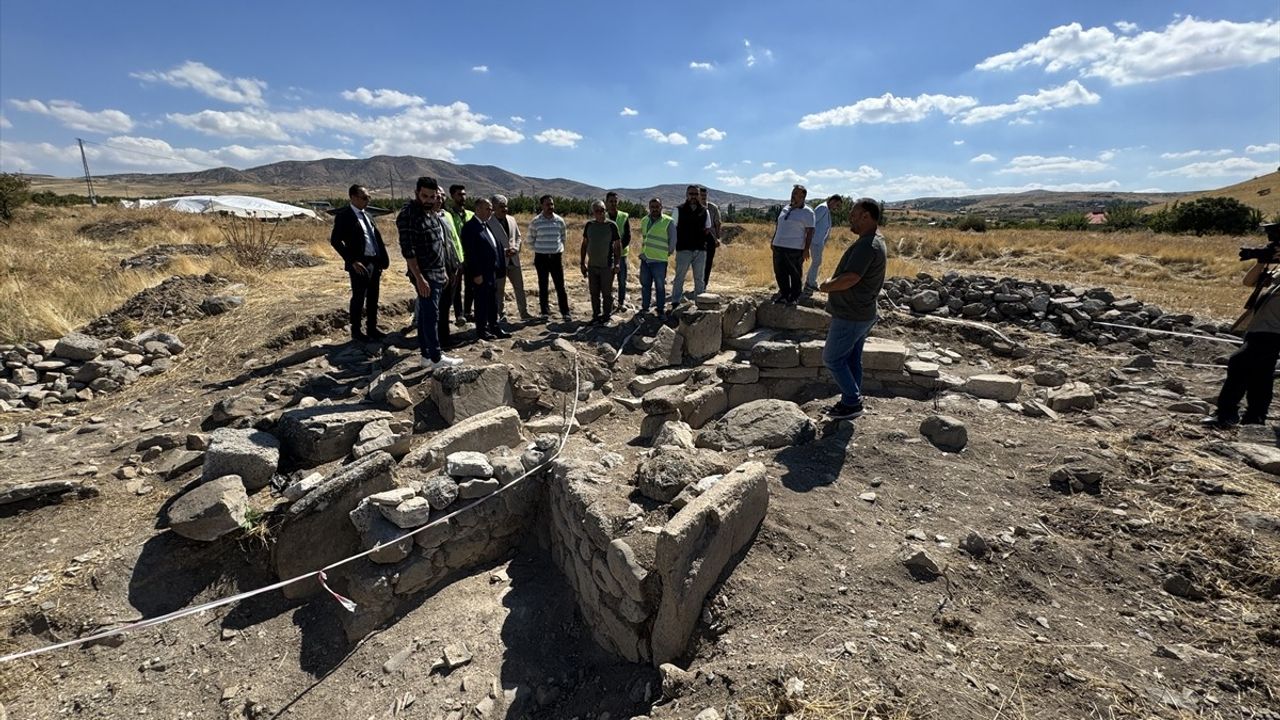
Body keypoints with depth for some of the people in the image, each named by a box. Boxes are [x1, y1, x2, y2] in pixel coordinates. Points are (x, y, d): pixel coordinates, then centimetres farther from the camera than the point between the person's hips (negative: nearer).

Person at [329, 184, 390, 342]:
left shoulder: (366, 215, 15)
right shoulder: (344, 216, -8)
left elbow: (377, 238, 16)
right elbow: (335, 240, -13)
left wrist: (383, 259, 5)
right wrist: (352, 261, -19)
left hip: (375, 262, 7)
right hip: (360, 264, -7)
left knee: (373, 298, 14)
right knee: (358, 299, 4)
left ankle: (372, 329, 25)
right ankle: (356, 331, 17)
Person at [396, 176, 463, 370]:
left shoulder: (432, 213, 12)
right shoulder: (408, 215, -14)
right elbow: (408, 250, -19)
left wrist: (443, 270, 18)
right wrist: (419, 278, -23)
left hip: (437, 273, 9)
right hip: (424, 274, -9)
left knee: (426, 314, 13)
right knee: (430, 315, -6)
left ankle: (426, 355, 20)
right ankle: (436, 358, 0)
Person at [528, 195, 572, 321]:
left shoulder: (560, 221, 1)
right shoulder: (535, 222, -5)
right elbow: (530, 240, 7)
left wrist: (559, 249, 5)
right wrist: (540, 249, 5)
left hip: (556, 257, 1)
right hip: (541, 257, -1)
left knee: (560, 286, 0)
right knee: (543, 286, 6)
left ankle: (565, 312, 6)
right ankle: (545, 312, 15)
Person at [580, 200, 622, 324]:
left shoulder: (611, 225, -7)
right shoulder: (589, 225, 4)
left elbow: (618, 245, -5)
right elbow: (584, 244, 10)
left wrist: (617, 263, -12)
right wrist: (583, 263, 8)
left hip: (607, 266, -4)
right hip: (592, 266, 4)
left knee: (607, 293, 3)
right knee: (594, 293, 11)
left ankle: (606, 316, 15)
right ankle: (596, 316, 23)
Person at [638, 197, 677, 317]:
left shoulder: (668, 222, -7)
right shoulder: (644, 221, 10)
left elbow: (672, 241, -2)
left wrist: (667, 253, 2)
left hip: (659, 260, -5)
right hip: (645, 259, 5)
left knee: (660, 286, 1)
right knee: (645, 285, 13)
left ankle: (661, 310, 11)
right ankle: (644, 307, 25)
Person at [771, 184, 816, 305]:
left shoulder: (807, 212, -4)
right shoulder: (785, 208, 15)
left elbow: (810, 232, -7)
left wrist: (806, 249, -13)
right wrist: (773, 241, 18)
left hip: (795, 249, -6)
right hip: (778, 247, 6)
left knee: (795, 275, 3)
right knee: (780, 273, 11)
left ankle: (795, 297, 15)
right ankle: (784, 294, 25)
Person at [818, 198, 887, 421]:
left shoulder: (866, 245, -23)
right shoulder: (876, 240, 12)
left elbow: (851, 278, -30)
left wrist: (827, 286, -13)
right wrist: (833, 282, 5)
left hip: (850, 316, -10)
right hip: (862, 313, 10)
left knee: (832, 358, 1)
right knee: (852, 359, 16)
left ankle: (852, 403, 7)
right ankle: (851, 401, 25)